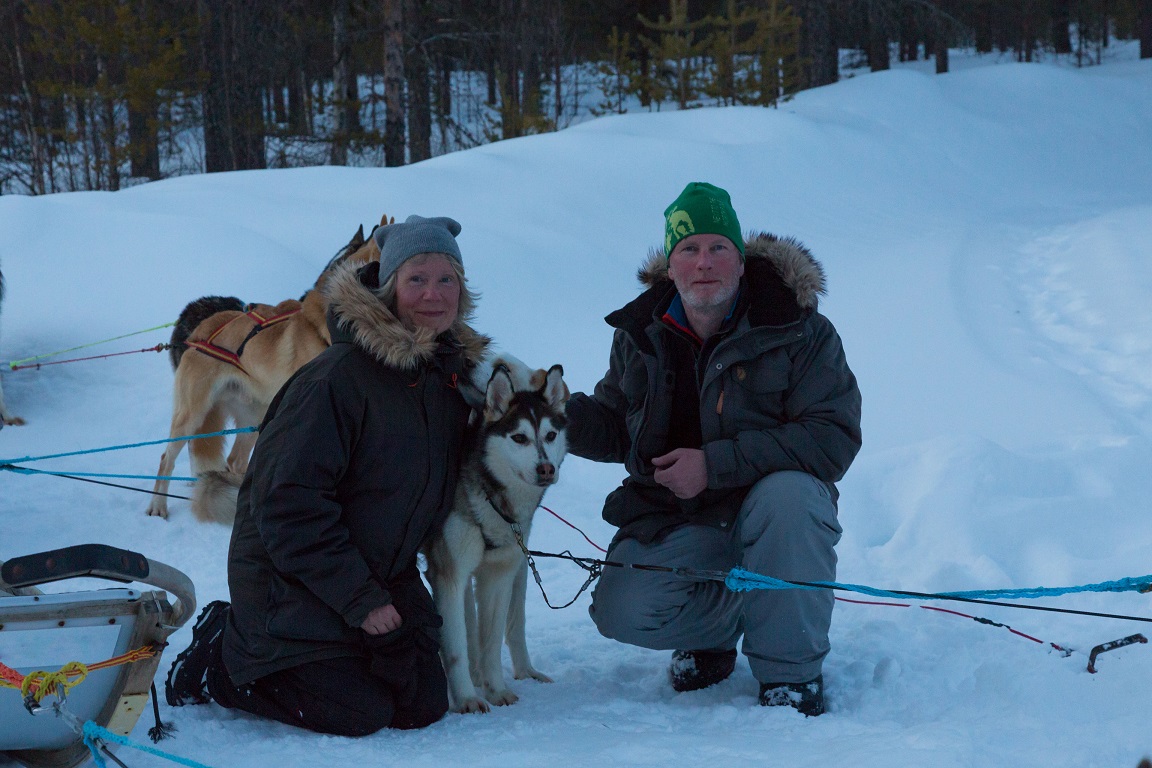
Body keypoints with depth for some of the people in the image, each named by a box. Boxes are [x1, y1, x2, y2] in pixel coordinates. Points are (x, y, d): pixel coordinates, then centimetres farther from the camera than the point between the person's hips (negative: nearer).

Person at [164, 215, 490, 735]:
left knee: (423, 706, 0)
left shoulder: (454, 371, 0)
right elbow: (287, 501, -24)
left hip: (384, 574, 8)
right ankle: (220, 658, 9)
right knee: (359, 712, -14)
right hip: (292, 578, -7)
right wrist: (359, 598, -22)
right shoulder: (339, 377, -24)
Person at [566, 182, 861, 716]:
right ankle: (716, 631, 13)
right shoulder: (640, 336, 3)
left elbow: (834, 438, -20)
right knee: (622, 612, -24)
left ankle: (791, 670, -19)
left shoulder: (801, 332, -11)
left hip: (773, 509, -3)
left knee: (787, 494, -38)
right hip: (676, 520, 3)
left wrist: (716, 464, -26)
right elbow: (614, 430, 12)